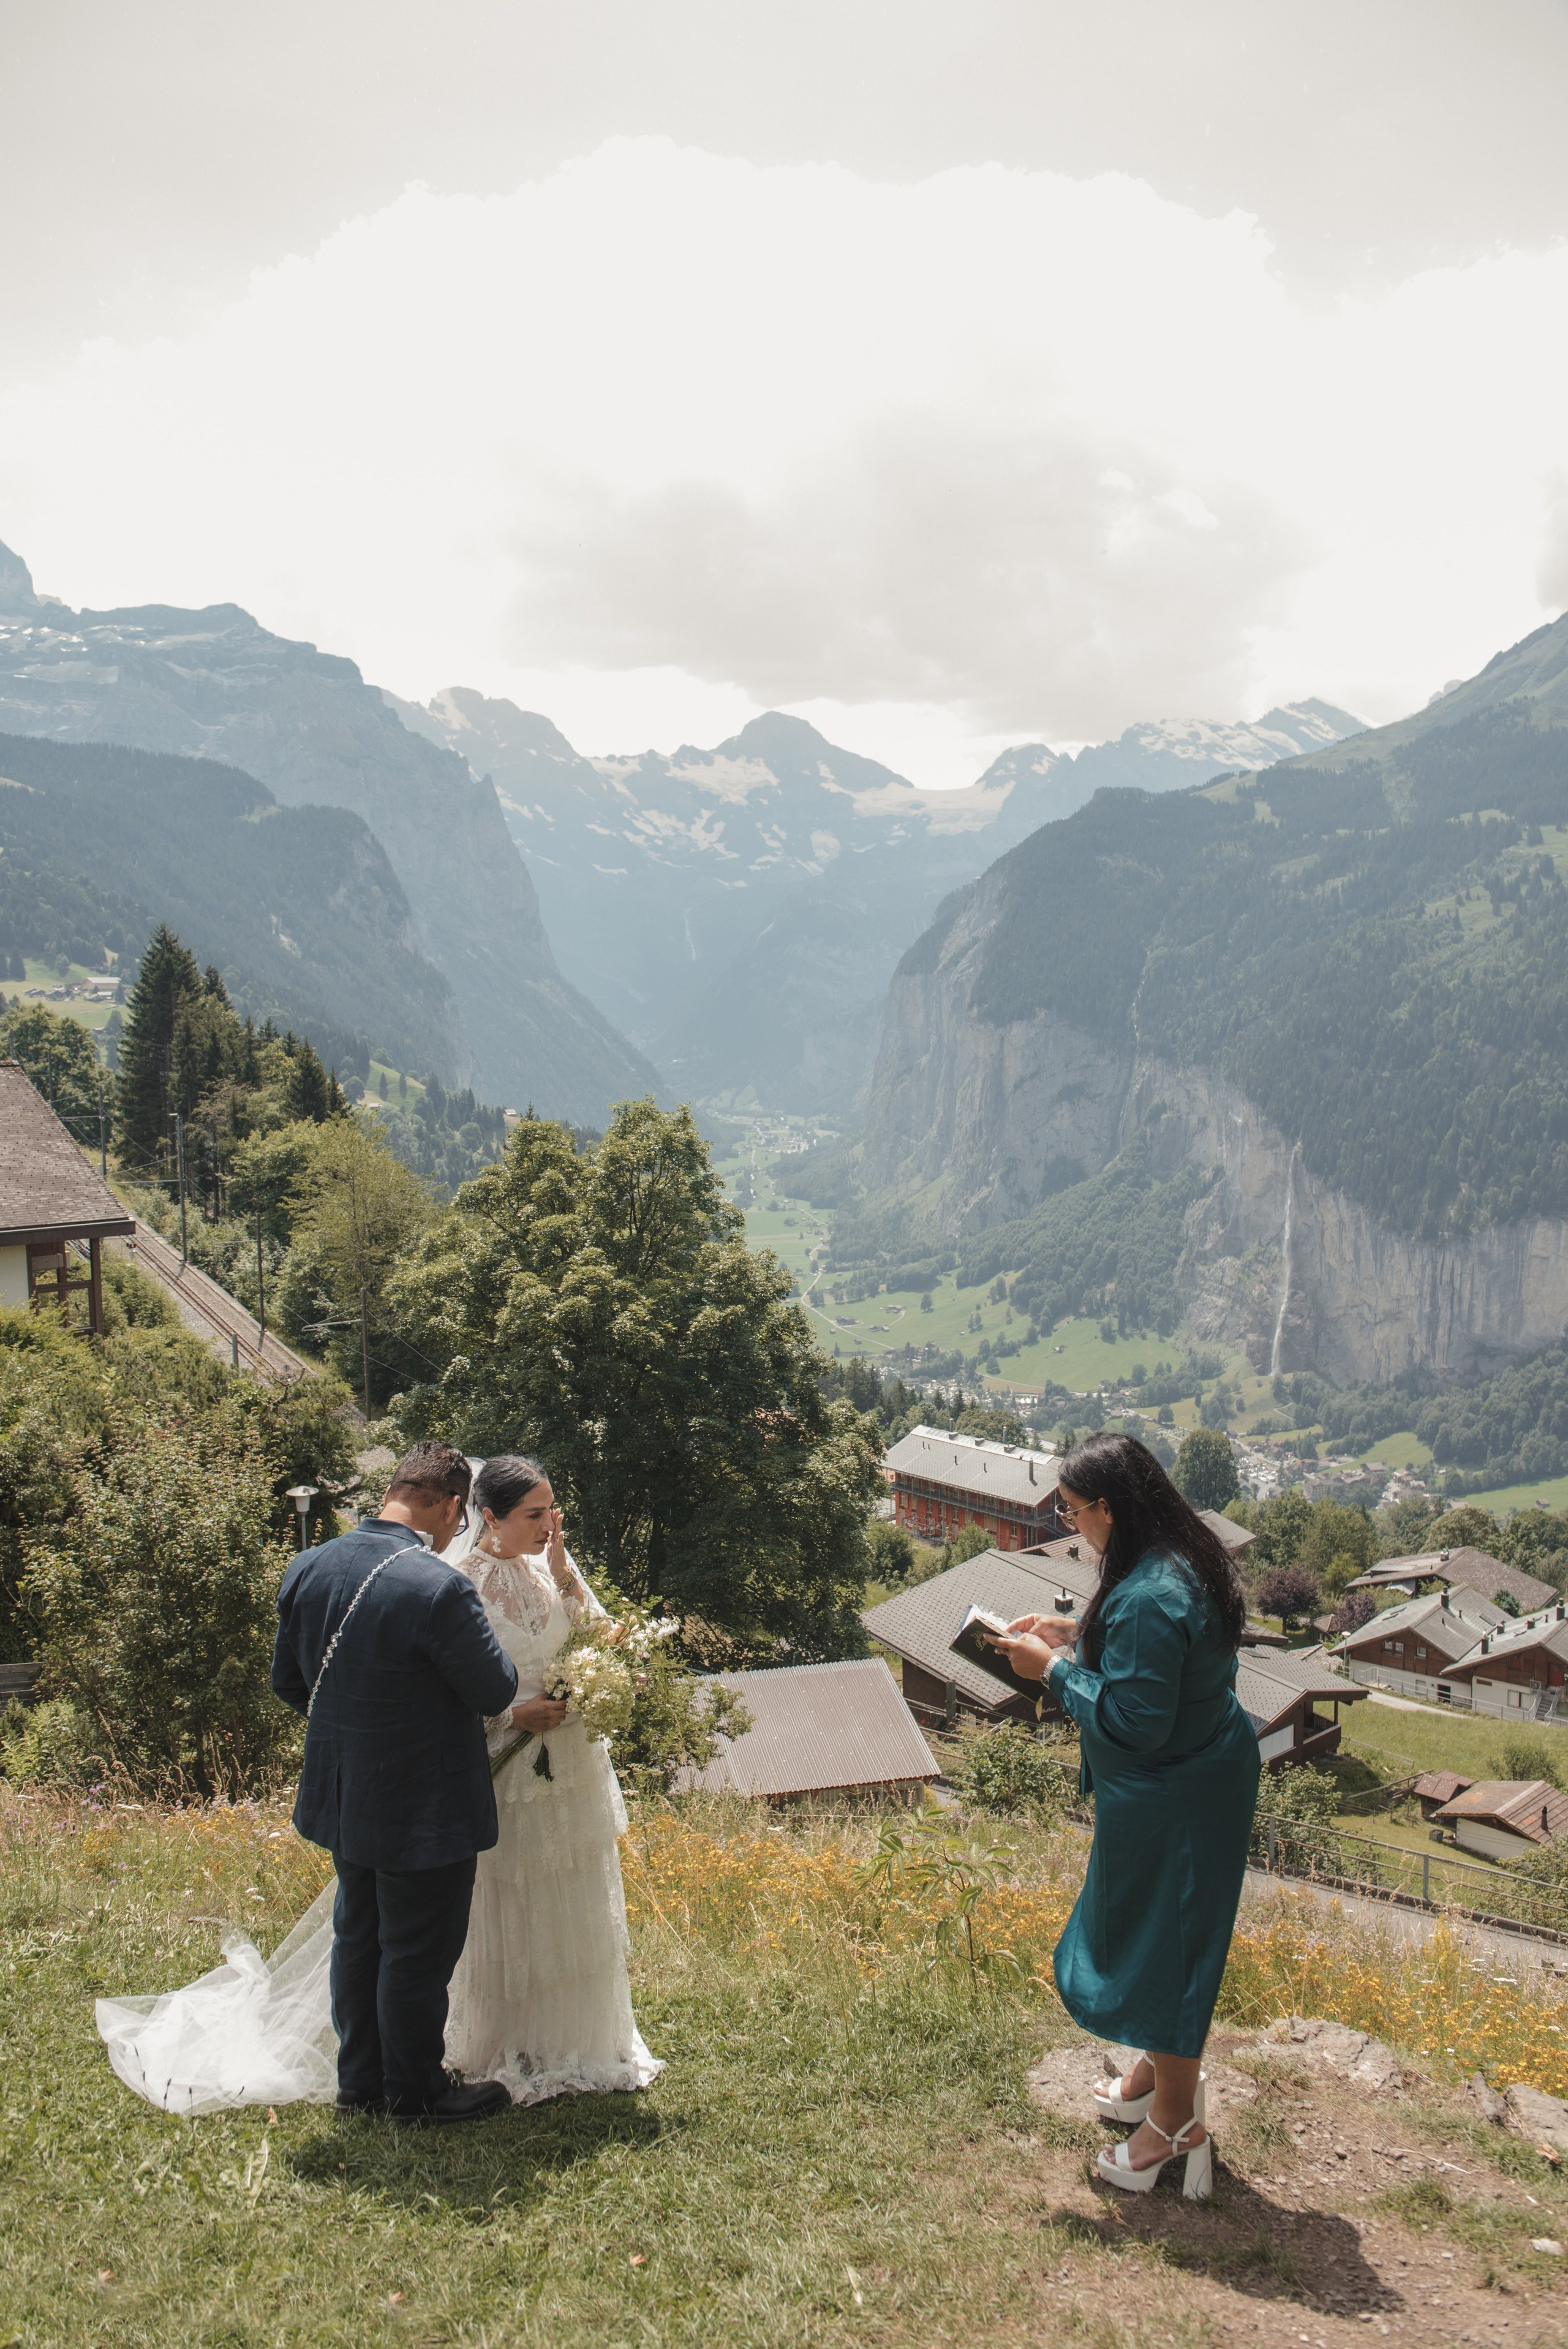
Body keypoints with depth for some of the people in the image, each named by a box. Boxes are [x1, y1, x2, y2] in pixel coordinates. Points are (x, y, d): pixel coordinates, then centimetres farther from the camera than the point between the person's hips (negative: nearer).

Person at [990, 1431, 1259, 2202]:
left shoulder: (1149, 1600, -33)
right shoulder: (1184, 1558, -2)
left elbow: (1133, 1722, -30)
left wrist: (1054, 1670, -20)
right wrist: (1075, 1635, 5)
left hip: (1170, 1805, -10)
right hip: (1203, 1772, 10)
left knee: (1159, 1944, 8)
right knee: (1154, 1933, 26)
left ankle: (1175, 2123, 27)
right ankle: (1163, 2068, 46)